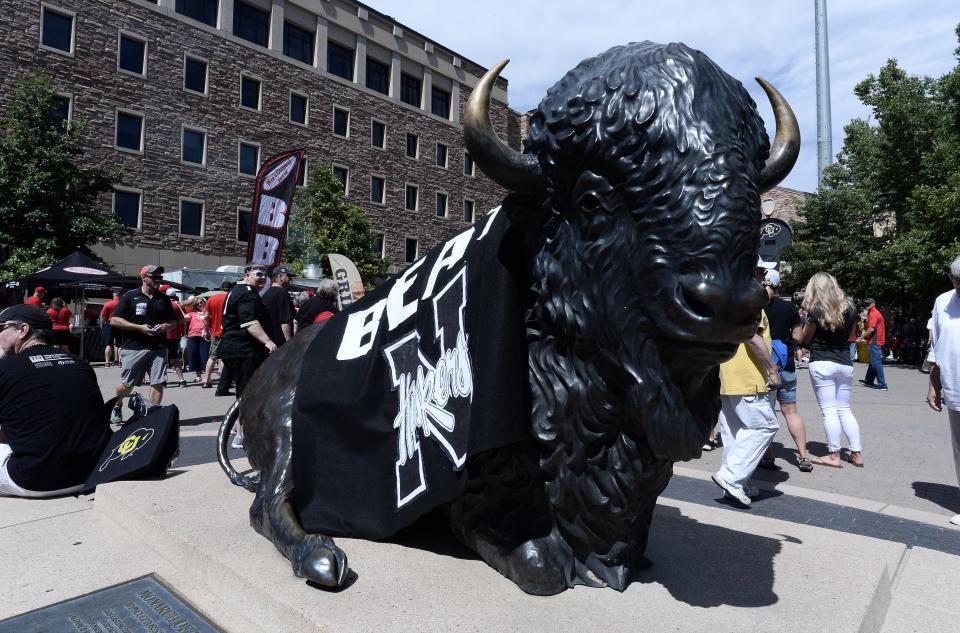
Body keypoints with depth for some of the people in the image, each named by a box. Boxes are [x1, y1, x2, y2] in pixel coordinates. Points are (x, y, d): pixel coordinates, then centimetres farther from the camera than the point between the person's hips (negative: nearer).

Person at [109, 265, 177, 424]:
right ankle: (116, 408, 35)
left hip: (158, 348, 3)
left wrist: (165, 326, -4)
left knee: (158, 383, -6)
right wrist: (139, 327, -13)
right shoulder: (130, 296, 0)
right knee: (126, 385, 7)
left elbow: (173, 322, 19)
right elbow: (114, 320, -4)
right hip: (134, 348, -3)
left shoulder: (164, 299, 12)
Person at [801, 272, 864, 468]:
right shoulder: (850, 308, 5)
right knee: (845, 410, 15)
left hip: (822, 364, -5)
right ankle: (856, 454, 18)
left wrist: (805, 319, 9)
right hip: (845, 364, 6)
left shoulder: (816, 311, -11)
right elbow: (850, 335, 17)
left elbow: (805, 338, -2)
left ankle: (834, 455, 4)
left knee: (829, 411, -1)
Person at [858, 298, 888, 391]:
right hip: (879, 341, 11)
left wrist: (861, 338, -15)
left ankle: (882, 385, -10)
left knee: (876, 363, -10)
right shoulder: (876, 313, 19)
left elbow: (871, 329, -21)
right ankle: (868, 380, 30)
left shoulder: (873, 314, -12)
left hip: (875, 342, -11)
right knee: (873, 362, 18)